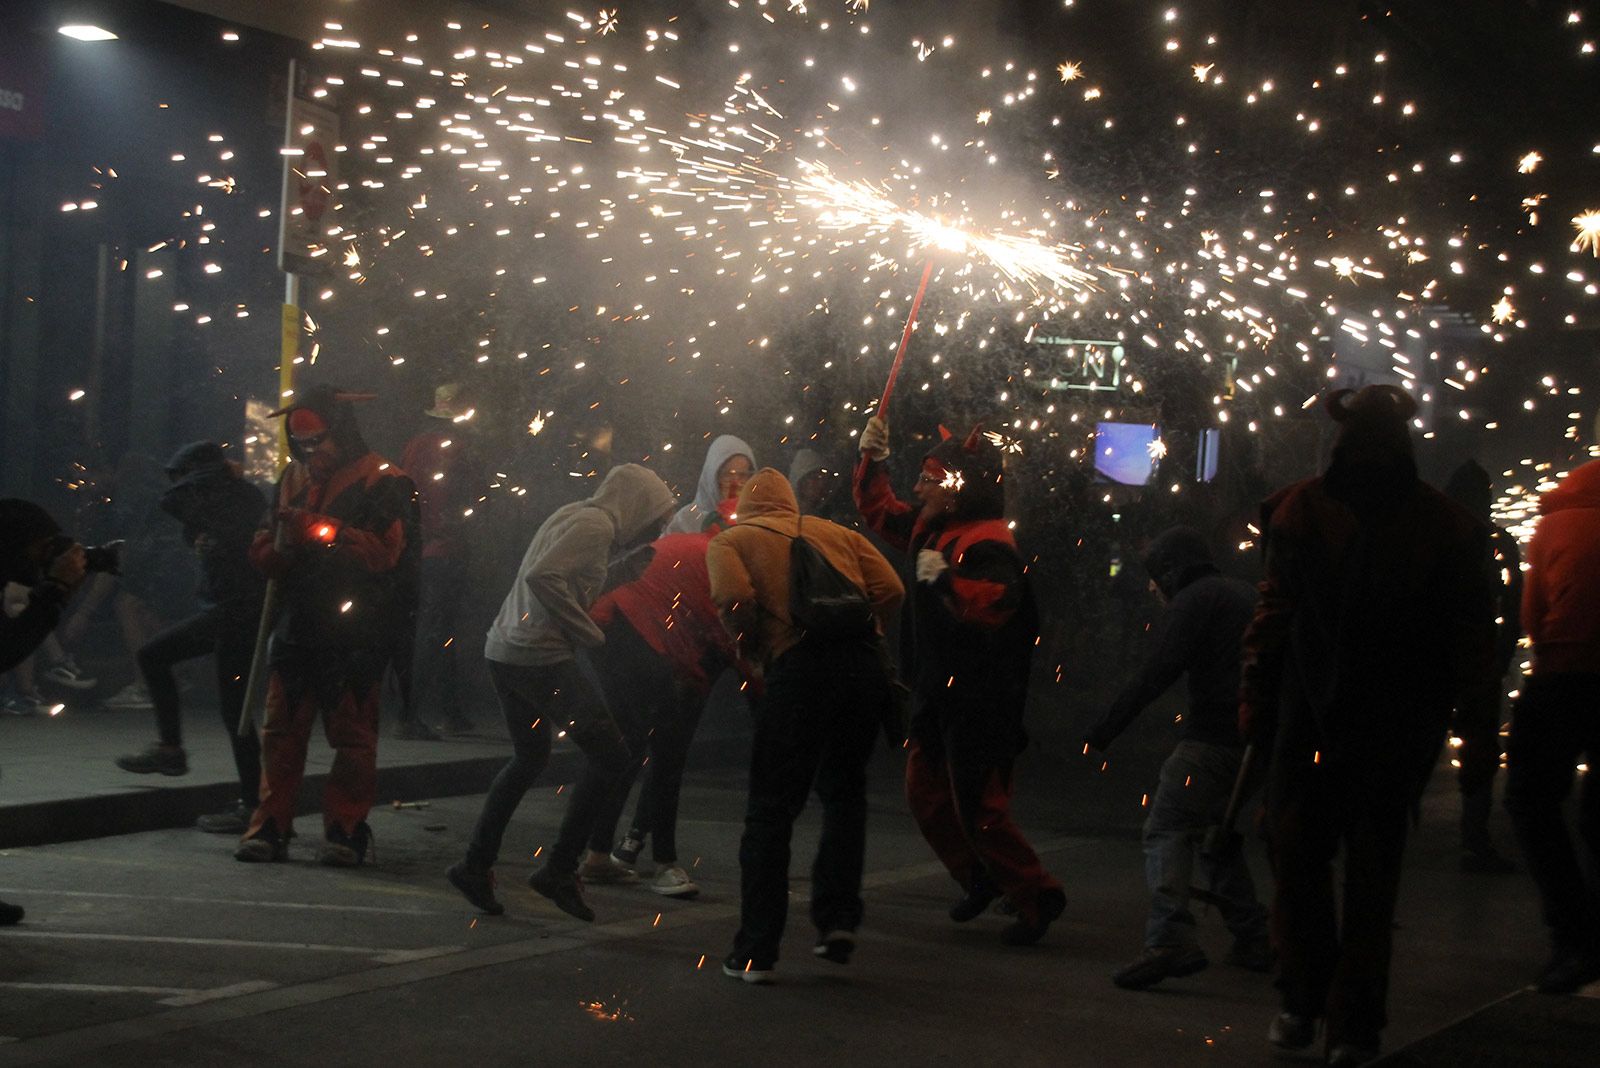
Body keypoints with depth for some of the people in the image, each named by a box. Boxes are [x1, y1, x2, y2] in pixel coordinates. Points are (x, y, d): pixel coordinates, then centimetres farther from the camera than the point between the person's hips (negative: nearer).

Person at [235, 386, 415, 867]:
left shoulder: (379, 481, -5)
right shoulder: (293, 479, 16)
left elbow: (384, 551, -15)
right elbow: (265, 557, 17)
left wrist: (324, 530, -21)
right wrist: (278, 544, -7)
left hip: (354, 632, -6)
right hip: (299, 624, 6)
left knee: (352, 733, 0)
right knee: (281, 731, 6)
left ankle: (345, 829, 7)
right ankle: (269, 827, 11)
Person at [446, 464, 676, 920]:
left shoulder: (574, 515, 17)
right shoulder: (596, 525, -12)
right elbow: (542, 576, -24)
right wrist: (590, 633, -16)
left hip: (504, 651, 10)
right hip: (542, 657, -10)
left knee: (529, 758, 23)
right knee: (612, 757, -2)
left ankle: (476, 865, 24)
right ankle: (559, 870, 1)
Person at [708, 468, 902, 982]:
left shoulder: (731, 540, 13)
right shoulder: (838, 533, 23)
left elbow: (734, 597, -8)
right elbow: (890, 589, 8)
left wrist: (751, 649, 8)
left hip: (799, 666, -4)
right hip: (865, 665, 4)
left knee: (772, 809, 5)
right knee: (844, 791, 23)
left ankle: (756, 951, 7)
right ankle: (838, 920, 13)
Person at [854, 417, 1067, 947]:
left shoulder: (987, 544, -20)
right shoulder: (931, 530, 10)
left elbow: (995, 602, -38)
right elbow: (879, 510, 27)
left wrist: (944, 578, -34)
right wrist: (872, 458, 16)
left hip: (978, 701, -10)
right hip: (938, 697, 10)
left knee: (977, 807, -7)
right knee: (926, 794, 16)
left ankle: (1037, 896, 7)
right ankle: (980, 879, 31)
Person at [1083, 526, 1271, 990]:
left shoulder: (1192, 602, -6)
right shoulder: (1247, 595, 22)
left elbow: (1154, 675, -17)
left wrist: (1103, 731, -18)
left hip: (1211, 738, -9)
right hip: (1254, 739, 9)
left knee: (1167, 831, -13)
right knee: (1217, 832, 22)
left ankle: (1171, 938, -30)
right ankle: (1251, 940, 22)